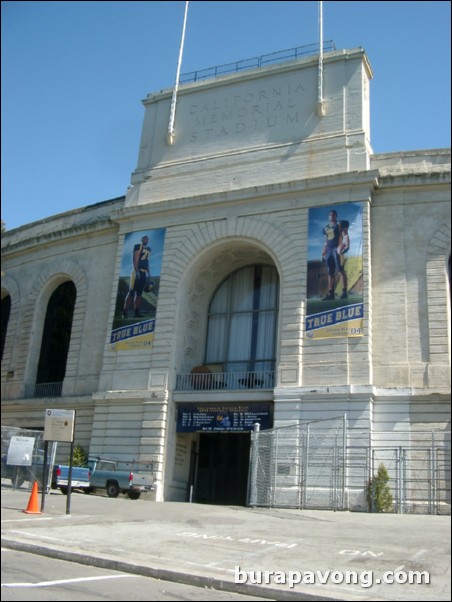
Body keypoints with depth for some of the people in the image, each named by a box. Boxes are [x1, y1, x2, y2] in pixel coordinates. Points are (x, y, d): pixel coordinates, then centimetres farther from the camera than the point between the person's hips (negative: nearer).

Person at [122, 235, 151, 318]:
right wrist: (137, 271, -22)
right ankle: (125, 311, -7)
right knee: (131, 292, -8)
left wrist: (148, 274, 16)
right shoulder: (138, 247, -5)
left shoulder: (149, 249, 18)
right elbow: (135, 260, -13)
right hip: (137, 272, -7)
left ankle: (136, 312, 8)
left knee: (139, 293, 7)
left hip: (144, 273, 7)